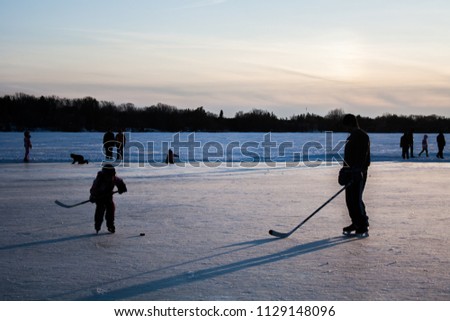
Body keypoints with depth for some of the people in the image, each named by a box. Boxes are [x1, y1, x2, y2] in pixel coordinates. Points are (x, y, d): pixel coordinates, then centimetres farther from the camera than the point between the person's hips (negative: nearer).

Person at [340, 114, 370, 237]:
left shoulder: (362, 136, -13)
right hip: (350, 173, 10)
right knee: (350, 199, 11)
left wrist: (357, 171, -28)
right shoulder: (351, 137, 17)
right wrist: (345, 168, 17)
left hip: (358, 173, -10)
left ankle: (363, 227, -5)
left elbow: (363, 156, -21)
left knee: (356, 199, -11)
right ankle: (355, 224, 21)